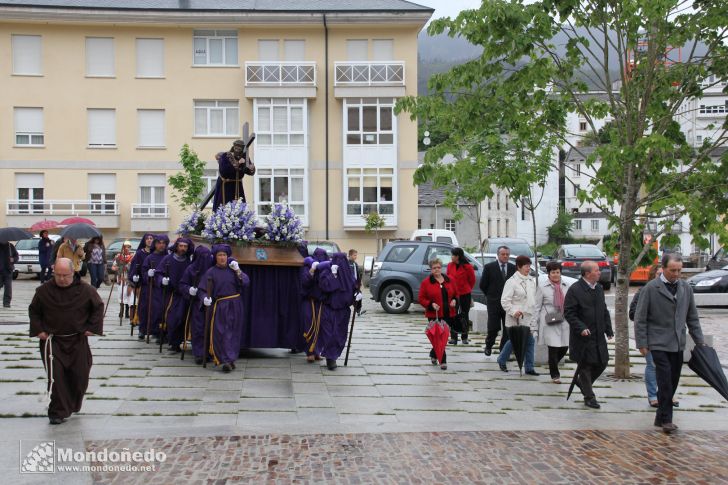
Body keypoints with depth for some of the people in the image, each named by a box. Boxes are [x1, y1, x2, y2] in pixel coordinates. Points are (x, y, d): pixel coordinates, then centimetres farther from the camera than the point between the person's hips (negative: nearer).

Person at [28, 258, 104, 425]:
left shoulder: (85, 290, -5)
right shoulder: (44, 291, -4)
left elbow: (98, 306, 6)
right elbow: (33, 311, 9)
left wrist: (92, 328, -2)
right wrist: (38, 330, -2)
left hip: (78, 340, 1)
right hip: (52, 340, -1)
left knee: (80, 375, 7)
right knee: (56, 376, -11)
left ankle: (73, 405, 30)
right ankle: (58, 412, -3)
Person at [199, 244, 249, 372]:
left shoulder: (232, 269, 6)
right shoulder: (211, 272, -1)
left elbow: (246, 282, -2)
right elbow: (203, 290, -7)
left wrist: (238, 271, -13)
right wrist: (205, 298, -27)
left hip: (235, 305, 2)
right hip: (220, 307, -2)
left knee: (233, 333, 6)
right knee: (220, 333, -8)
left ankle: (230, 359, 17)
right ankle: (227, 360, -6)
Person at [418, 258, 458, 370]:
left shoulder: (450, 280, 9)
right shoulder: (426, 282, -1)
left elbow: (456, 293, 18)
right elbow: (421, 298, -1)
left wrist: (454, 300, -4)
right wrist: (431, 304, -16)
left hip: (448, 314, 4)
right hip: (434, 315, -4)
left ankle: (434, 354, 33)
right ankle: (442, 360, -2)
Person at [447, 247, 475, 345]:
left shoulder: (468, 267, -10)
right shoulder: (450, 265, -1)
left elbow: (472, 280, 3)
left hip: (465, 294, -2)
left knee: (464, 316, 7)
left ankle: (465, 338, 17)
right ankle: (453, 338, 3)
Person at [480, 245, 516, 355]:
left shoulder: (513, 268, 5)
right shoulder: (489, 267, -2)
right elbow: (483, 285, 2)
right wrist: (491, 295, 6)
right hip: (494, 303, -2)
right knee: (493, 328, -1)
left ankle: (504, 349, 14)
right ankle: (488, 346, 22)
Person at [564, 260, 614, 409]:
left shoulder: (599, 288, 12)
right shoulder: (575, 290, -12)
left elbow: (604, 311, 19)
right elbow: (568, 313, -14)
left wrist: (609, 329, 11)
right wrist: (581, 328, -22)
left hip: (598, 336, 7)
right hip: (583, 336, -7)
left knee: (602, 362, 8)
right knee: (585, 365, 1)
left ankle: (581, 381, 32)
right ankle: (589, 397, 12)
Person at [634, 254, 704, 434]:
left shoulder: (686, 288, 9)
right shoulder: (651, 288, -7)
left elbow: (692, 317, 15)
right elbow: (640, 318, -5)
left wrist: (699, 341, 12)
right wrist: (642, 343, -8)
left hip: (678, 344, 5)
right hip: (659, 344, -5)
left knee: (672, 382, 8)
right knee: (665, 382, -10)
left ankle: (661, 417, 17)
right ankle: (666, 419, -3)